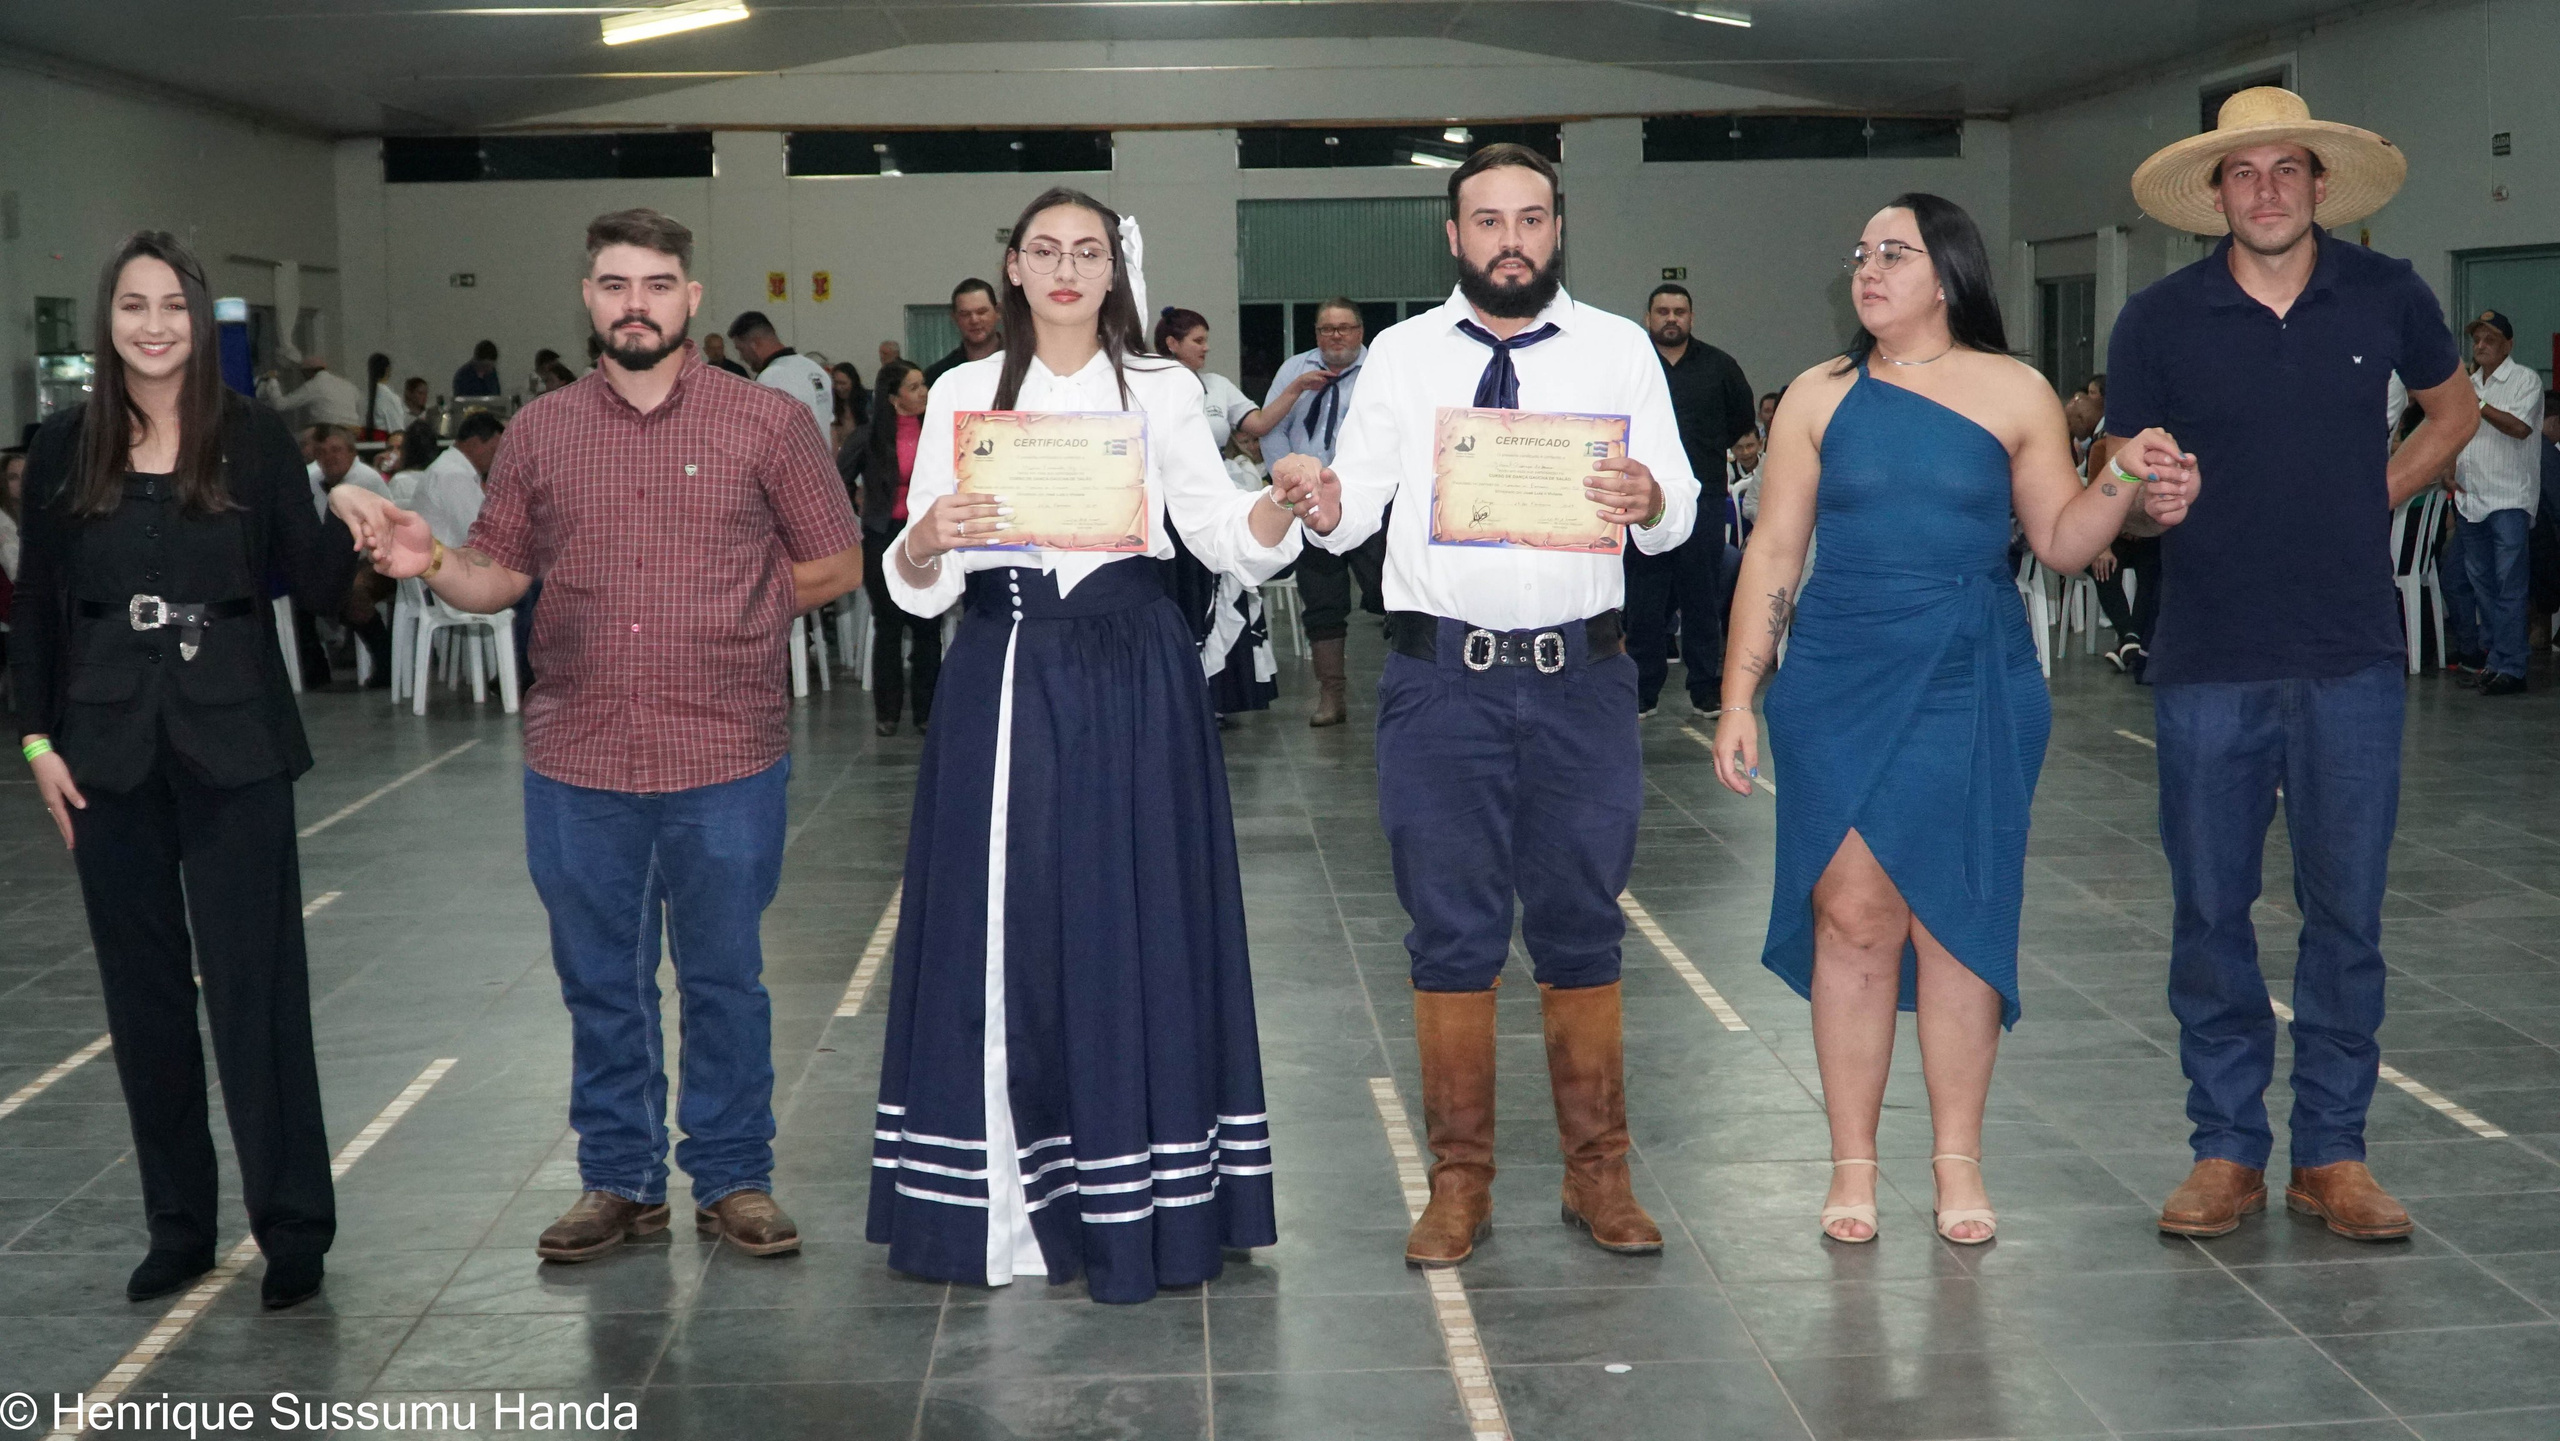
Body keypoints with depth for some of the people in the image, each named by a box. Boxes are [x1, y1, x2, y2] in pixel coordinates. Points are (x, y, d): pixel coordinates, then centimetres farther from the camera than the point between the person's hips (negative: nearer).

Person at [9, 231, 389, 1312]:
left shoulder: (253, 436, -3)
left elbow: (315, 588, -3)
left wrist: (342, 519, -23)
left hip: (233, 744, -2)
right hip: (110, 747, 2)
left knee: (255, 983, -1)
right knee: (144, 990, 8)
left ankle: (293, 1225, 8)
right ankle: (177, 1222, 19)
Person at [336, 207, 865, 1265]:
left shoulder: (768, 422, 1)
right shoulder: (539, 431, 9)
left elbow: (836, 562, 5)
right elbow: (497, 575, 10)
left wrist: (729, 612, 0)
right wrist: (429, 563, -10)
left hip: (724, 757, -2)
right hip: (576, 761, 3)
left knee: (723, 979, 8)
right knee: (599, 982, 12)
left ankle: (732, 1178, 22)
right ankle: (619, 1179, 26)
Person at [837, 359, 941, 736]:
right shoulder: (871, 437, -3)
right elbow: (838, 479, 10)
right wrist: (857, 512, 10)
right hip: (884, 538, -1)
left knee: (927, 626, 2)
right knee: (888, 625, 5)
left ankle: (927, 711, 10)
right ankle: (886, 712, 12)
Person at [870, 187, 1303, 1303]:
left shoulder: (1164, 391, 7)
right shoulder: (962, 394, 8)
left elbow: (1226, 539, 1)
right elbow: (916, 582, 3)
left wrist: (1282, 509, -20)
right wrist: (926, 542, -19)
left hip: (1129, 681, -1)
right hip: (1002, 677, 1)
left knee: (1129, 930, 0)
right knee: (998, 930, 2)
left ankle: (1133, 1201, 10)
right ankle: (1000, 1198, 12)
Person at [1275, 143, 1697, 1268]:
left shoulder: (1620, 351, 5)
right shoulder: (1400, 355, 6)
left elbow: (1679, 511, -2)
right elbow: (1353, 515, 0)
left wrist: (1649, 501, -25)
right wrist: (1314, 498, -22)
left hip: (1579, 676, 0)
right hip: (1440, 676, 0)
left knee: (1582, 928, 8)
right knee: (1451, 933, 6)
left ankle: (1596, 1171, 21)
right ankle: (1460, 1179, 18)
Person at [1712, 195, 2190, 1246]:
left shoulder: (2014, 394, 4)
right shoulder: (1820, 396, 6)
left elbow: (2061, 543, 8)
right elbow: (1772, 555, 5)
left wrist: (2122, 483, -12)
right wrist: (1739, 700, 1)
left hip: (1972, 686, 0)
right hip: (1838, 684, 1)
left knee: (1955, 917, 2)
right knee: (1852, 916, 0)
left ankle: (1957, 1162, 14)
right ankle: (1852, 1163, 11)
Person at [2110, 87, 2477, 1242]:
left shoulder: (2386, 298, 2)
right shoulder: (2159, 320, -1)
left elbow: (2452, 408, 20)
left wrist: (2379, 495, 6)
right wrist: (2148, 495, -20)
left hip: (2351, 658, 1)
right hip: (2208, 660, 0)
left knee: (2345, 910, 5)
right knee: (2210, 910, 4)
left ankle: (2332, 1152, 16)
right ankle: (2227, 1149, 16)